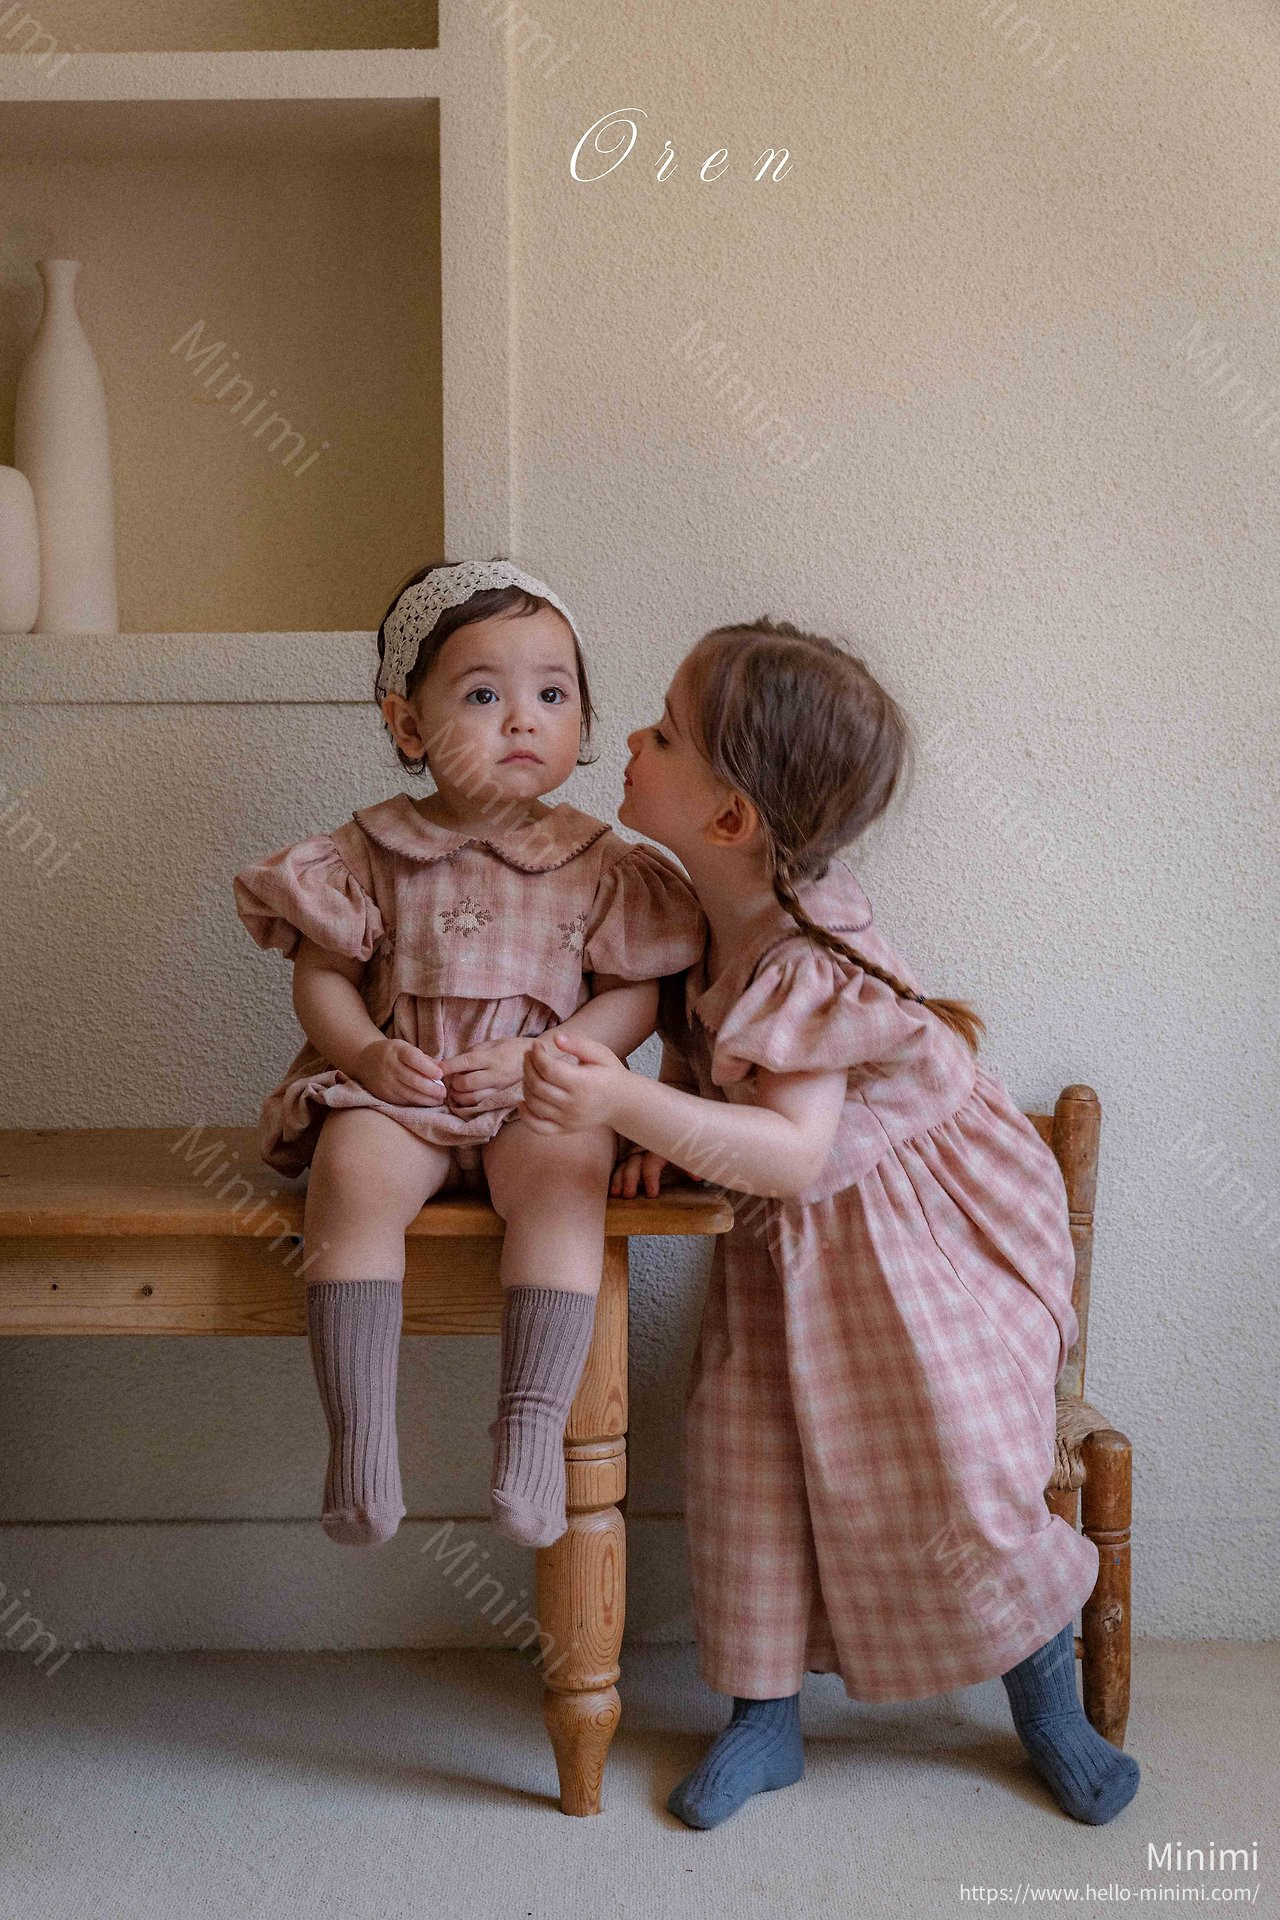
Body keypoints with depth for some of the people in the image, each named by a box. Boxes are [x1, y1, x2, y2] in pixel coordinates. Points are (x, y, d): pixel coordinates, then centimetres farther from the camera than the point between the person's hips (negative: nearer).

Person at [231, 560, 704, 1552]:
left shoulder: (598, 863, 2)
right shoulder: (373, 851, 2)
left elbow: (635, 995, 1)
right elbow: (321, 973, 5)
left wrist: (541, 1056, -14)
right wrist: (366, 1051, -15)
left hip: (538, 1095, 0)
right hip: (395, 1087, 0)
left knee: (564, 1178, -31)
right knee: (353, 1170, -30)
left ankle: (533, 1425, -27)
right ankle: (361, 1432, -26)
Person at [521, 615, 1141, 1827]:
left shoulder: (803, 968, -32)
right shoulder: (713, 910, -7)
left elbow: (794, 1151, -40)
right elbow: (696, 1039, 10)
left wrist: (630, 1105, -51)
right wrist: (660, 1126, -9)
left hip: (908, 1231, -7)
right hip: (784, 1242, 7)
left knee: (955, 1464, -1)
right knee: (747, 1455, 2)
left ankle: (1045, 1695, 27)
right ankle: (766, 1710, 20)